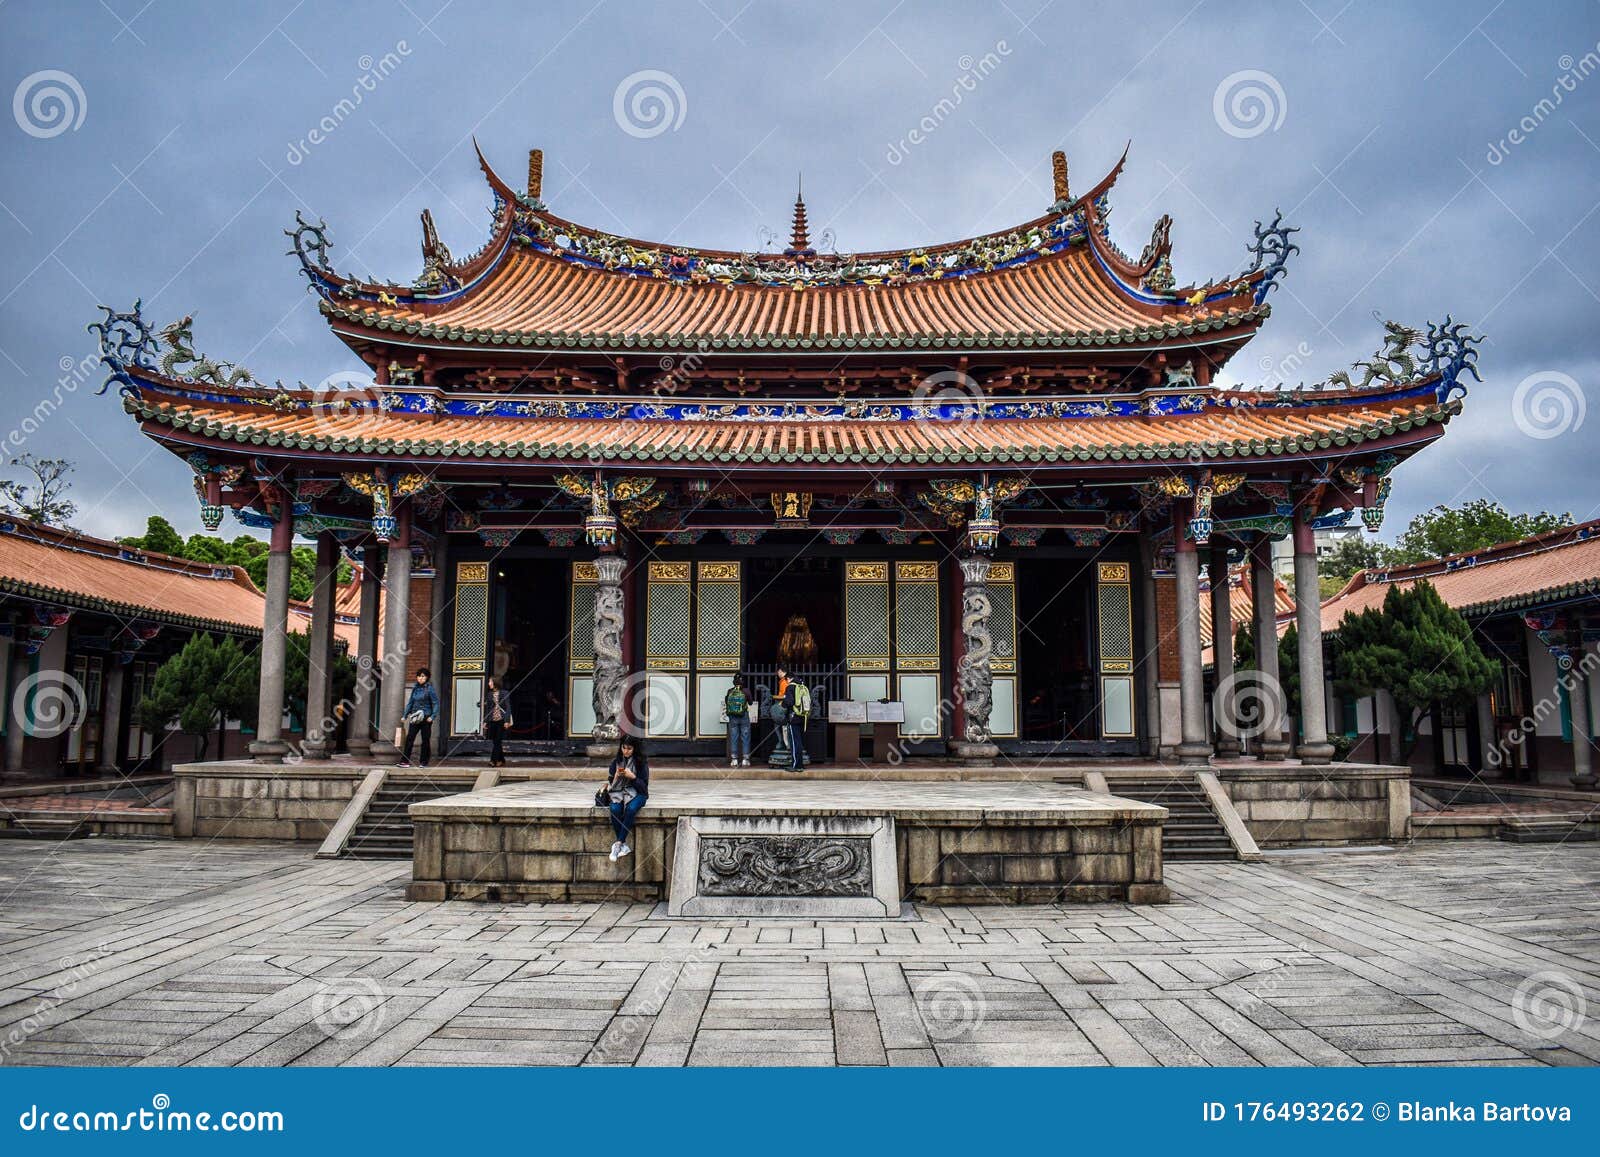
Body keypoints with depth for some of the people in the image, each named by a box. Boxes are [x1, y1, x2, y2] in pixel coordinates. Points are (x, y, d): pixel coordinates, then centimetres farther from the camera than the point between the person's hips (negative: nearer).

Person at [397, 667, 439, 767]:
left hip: (426, 718, -5)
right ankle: (405, 761, -3)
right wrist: (405, 715, 12)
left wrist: (432, 716, -15)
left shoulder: (429, 689, -6)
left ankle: (424, 762, 12)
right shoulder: (415, 688, 10)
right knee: (409, 738, -3)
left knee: (425, 740, 3)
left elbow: (436, 703, -7)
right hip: (415, 718, 5)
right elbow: (410, 702, 17)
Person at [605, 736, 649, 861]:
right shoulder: (616, 762, 9)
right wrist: (616, 776, -11)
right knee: (615, 809, -32)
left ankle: (618, 844, -30)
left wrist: (633, 777, -18)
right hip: (618, 792, 2)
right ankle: (624, 846, -24)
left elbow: (644, 786, -2)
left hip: (636, 793, -2)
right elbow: (610, 782, 10)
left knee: (631, 809, -36)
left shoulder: (642, 762, 0)